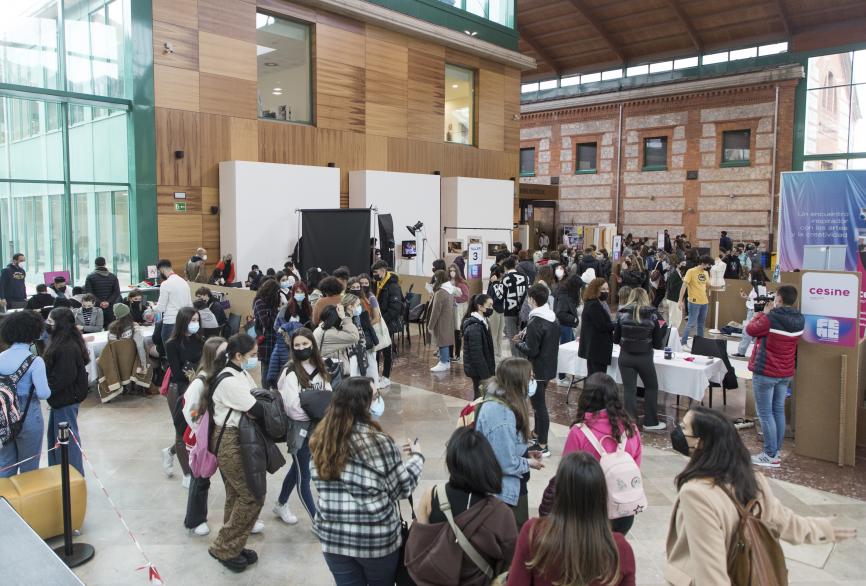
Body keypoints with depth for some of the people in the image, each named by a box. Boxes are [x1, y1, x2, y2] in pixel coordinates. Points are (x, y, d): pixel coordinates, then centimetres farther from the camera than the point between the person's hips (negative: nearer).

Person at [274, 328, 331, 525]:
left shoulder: (319, 369, 3)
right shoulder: (290, 372, -17)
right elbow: (293, 405, -23)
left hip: (316, 426, 7)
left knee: (298, 468, 23)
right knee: (303, 475, 5)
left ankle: (281, 505, 45)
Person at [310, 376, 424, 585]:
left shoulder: (321, 439, -7)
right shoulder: (379, 442, -20)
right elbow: (402, 488, -9)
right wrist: (417, 457, 8)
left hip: (332, 536, 3)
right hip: (376, 538, -3)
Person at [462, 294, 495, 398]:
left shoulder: (482, 322, 8)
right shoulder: (474, 327, -22)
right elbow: (476, 354, -23)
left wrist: (490, 370, 16)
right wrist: (485, 375, -21)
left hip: (483, 368, 9)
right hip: (478, 370, -9)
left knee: (479, 396, 16)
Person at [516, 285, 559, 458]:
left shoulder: (535, 323, -22)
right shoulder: (553, 319, 5)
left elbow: (531, 351, -23)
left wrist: (519, 343, -4)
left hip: (537, 371, -9)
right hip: (549, 368, 9)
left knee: (539, 405, -1)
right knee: (539, 403, 23)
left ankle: (542, 447, 7)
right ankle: (538, 434, 39)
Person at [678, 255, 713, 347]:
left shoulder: (706, 272, 10)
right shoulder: (691, 272, -11)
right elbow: (684, 286, -13)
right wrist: (680, 300, -17)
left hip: (704, 302, 7)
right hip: (694, 302, -7)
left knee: (701, 324, 15)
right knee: (691, 324, -6)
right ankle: (683, 342, 6)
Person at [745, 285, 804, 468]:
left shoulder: (771, 318, -23)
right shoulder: (800, 320, -1)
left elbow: (750, 330, -8)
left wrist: (764, 312, 1)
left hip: (765, 372, -7)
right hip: (786, 373, 7)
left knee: (765, 413, 1)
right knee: (779, 410, 15)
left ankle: (771, 456, 4)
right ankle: (777, 451, 22)